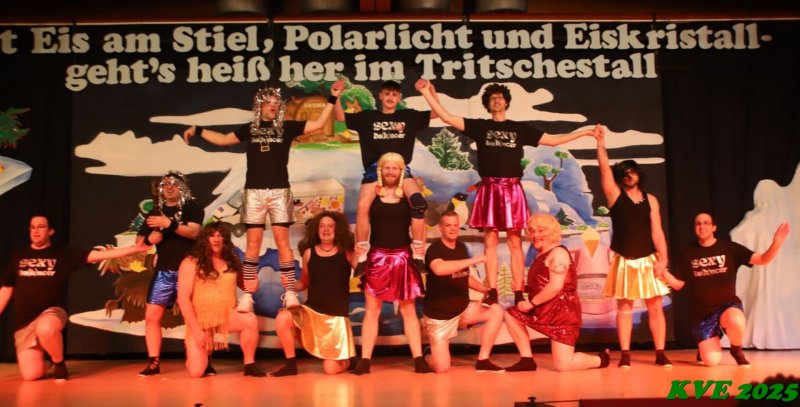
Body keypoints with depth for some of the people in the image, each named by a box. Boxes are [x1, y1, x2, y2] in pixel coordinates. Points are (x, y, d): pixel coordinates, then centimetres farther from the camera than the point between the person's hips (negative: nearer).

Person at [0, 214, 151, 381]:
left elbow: (99, 255, -7)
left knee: (46, 329, -41)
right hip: (23, 320, 3)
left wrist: (134, 249, -17)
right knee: (31, 374, -11)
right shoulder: (18, 256, 11)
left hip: (52, 311, -3)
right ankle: (44, 362, 27)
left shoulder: (63, 253, 2)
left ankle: (59, 364, -10)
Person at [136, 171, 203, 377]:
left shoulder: (192, 206, 1)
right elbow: (139, 242, 16)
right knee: (152, 316, -2)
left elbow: (193, 231, -15)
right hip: (164, 272, 4)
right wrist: (150, 238, -6)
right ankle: (154, 362, 7)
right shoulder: (155, 213, 15)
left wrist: (169, 224, -26)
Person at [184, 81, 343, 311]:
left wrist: (332, 99, -1)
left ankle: (290, 292, -3)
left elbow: (319, 124, 3)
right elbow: (223, 140, 19)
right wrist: (197, 130, 14)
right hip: (254, 191, 1)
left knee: (282, 240, -5)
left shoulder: (287, 127, 6)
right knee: (253, 242, 1)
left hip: (279, 191, -1)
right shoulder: (249, 129, 11)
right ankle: (248, 295, 4)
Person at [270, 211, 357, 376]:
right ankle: (291, 364, -7)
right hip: (311, 310, 2)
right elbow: (304, 283, 12)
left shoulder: (346, 252, -5)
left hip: (337, 315, -2)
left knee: (331, 369, -8)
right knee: (282, 318, -28)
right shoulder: (309, 253, 1)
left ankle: (347, 359, 31)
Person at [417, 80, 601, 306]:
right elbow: (446, 117, 3)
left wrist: (585, 132, 9)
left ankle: (518, 295, 3)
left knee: (515, 242, 0)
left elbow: (553, 140, 13)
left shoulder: (521, 128, 11)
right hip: (489, 189, 0)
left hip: (512, 189, 0)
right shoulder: (480, 126, 8)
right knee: (490, 241, 1)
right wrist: (427, 92, -3)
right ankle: (492, 294, 5)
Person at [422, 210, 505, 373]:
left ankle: (483, 360, -3)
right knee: (442, 368, -11)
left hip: (463, 309, 6)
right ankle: (427, 356, 26)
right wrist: (473, 260, -40)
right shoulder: (434, 249, -18)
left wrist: (485, 289, 2)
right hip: (439, 314, -6)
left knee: (496, 311, -13)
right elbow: (439, 269, -43)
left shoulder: (462, 247, 5)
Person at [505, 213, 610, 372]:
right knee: (511, 315, 3)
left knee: (562, 365, -9)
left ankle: (599, 359, 18)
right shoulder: (541, 255, 14)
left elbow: (555, 286, -25)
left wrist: (531, 303, -20)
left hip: (563, 312, -9)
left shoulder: (558, 253, -15)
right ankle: (527, 359, 5)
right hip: (546, 310, 9)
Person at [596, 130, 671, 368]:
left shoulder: (650, 200, 6)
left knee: (655, 307, 2)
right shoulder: (615, 195, 1)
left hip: (648, 260, 2)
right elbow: (605, 169, -10)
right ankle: (625, 355, 5)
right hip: (624, 261, -2)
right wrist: (600, 143, -11)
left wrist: (663, 259, -6)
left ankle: (660, 353, 10)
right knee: (624, 307, 2)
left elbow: (657, 232, 1)